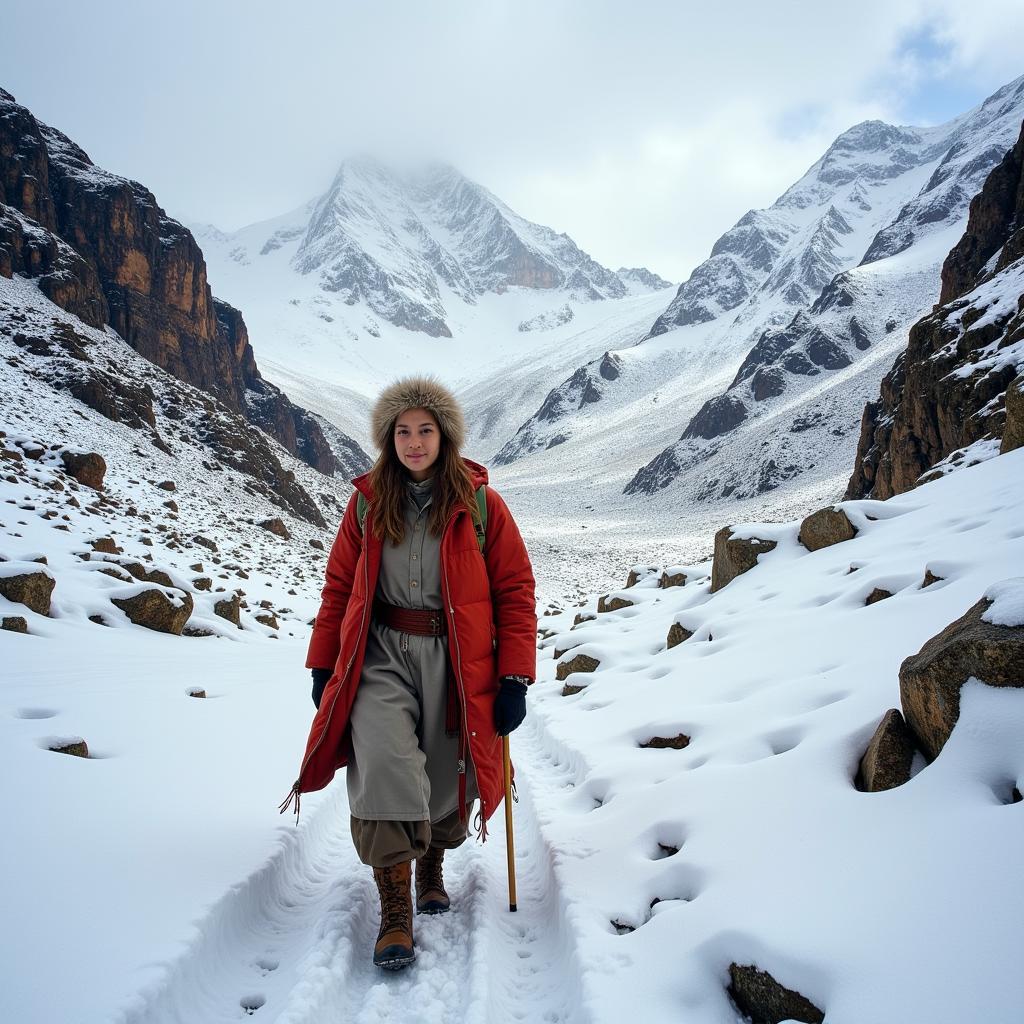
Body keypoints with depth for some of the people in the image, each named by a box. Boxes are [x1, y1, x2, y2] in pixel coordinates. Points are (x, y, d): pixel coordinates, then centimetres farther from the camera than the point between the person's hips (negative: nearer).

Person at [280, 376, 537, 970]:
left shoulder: (479, 503, 0)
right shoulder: (368, 502, 7)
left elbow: (516, 591, -1)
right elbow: (339, 586, 12)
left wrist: (514, 679, -6)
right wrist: (323, 666, 11)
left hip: (456, 659, 0)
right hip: (382, 654, 1)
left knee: (446, 778, 7)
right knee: (384, 765, -19)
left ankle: (432, 868, 39)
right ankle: (395, 913, -5)